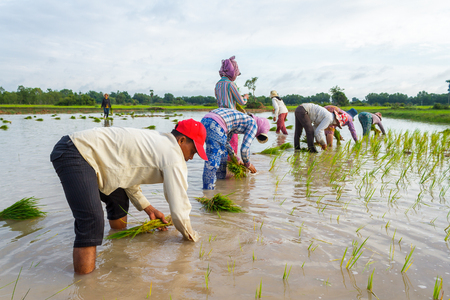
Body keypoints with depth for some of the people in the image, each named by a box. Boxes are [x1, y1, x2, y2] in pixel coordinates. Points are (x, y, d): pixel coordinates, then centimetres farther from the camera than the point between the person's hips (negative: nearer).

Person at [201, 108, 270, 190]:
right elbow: (244, 148, 3)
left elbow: (225, 141, 38)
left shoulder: (239, 120, 34)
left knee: (223, 154, 24)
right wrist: (248, 164, 21)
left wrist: (236, 159, 41)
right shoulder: (253, 124, 10)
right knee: (213, 161, -8)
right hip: (215, 125, -10)